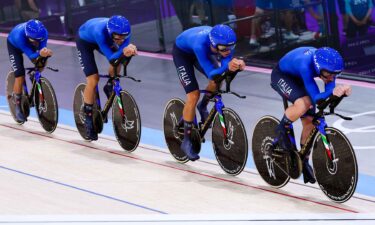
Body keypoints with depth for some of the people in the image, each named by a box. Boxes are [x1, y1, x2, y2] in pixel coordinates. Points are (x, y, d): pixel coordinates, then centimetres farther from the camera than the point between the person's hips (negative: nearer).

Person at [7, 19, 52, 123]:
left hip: (29, 44, 4)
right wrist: (40, 54, -65)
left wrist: (45, 53, -54)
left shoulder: (43, 33, -36)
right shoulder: (19, 35, -46)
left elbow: (42, 48, -31)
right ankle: (18, 107, 1)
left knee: (40, 65, -18)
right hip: (14, 45, -4)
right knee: (20, 75, -15)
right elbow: (31, 55, -45)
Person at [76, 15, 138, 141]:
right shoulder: (100, 32, -45)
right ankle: (88, 117, -2)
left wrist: (129, 51, -56)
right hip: (85, 41, -5)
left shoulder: (124, 32, -32)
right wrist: (123, 52, -65)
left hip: (104, 40, 5)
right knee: (93, 79, -15)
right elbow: (111, 57, -47)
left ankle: (110, 87, 8)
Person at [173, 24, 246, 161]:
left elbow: (227, 62, -31)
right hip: (182, 52, -5)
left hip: (200, 51, 5)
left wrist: (236, 64, -53)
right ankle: (187, 142, -4)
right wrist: (227, 66, -62)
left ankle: (203, 107, 18)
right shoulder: (201, 44, -46)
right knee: (193, 95, -16)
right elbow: (211, 73, -44)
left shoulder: (225, 42, -32)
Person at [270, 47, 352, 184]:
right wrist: (333, 92, -60)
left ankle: (304, 162, 17)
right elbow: (316, 98, -43)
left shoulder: (328, 66, -26)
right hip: (281, 76, -6)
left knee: (309, 122, -1)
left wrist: (342, 91, -45)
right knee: (303, 103, -34)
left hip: (298, 79, 6)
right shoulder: (306, 65, -43)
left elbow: (329, 91, -24)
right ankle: (282, 129, -7)